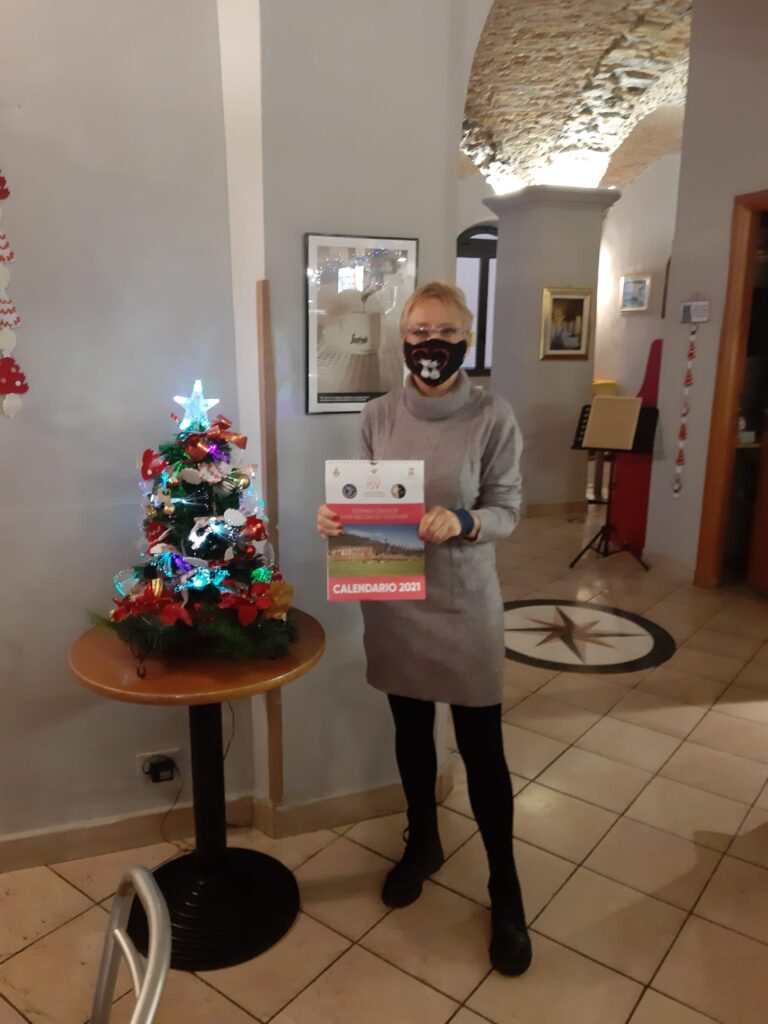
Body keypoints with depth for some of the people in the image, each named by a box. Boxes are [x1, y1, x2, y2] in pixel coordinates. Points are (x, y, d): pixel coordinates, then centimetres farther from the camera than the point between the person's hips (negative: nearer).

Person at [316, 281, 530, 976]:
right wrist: (336, 519, -17)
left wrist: (462, 522, -28)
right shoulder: (378, 416, -1)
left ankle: (505, 888, 27)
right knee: (412, 731, 20)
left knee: (481, 748, 6)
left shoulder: (493, 416, -10)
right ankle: (423, 844, 44)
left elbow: (508, 510, -8)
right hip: (395, 600, 3)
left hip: (464, 603, -3)